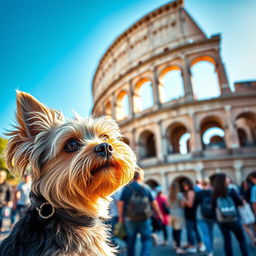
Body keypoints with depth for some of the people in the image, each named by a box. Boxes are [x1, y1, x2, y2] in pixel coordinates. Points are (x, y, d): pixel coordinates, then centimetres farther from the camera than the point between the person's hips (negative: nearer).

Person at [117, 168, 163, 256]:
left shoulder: (127, 188, -4)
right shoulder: (145, 188, -2)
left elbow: (120, 203, -9)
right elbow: (153, 202, 3)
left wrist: (120, 216, 0)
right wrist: (159, 213, 16)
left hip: (130, 218, 1)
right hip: (144, 219, -1)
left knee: (131, 240, 16)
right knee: (147, 239, 8)